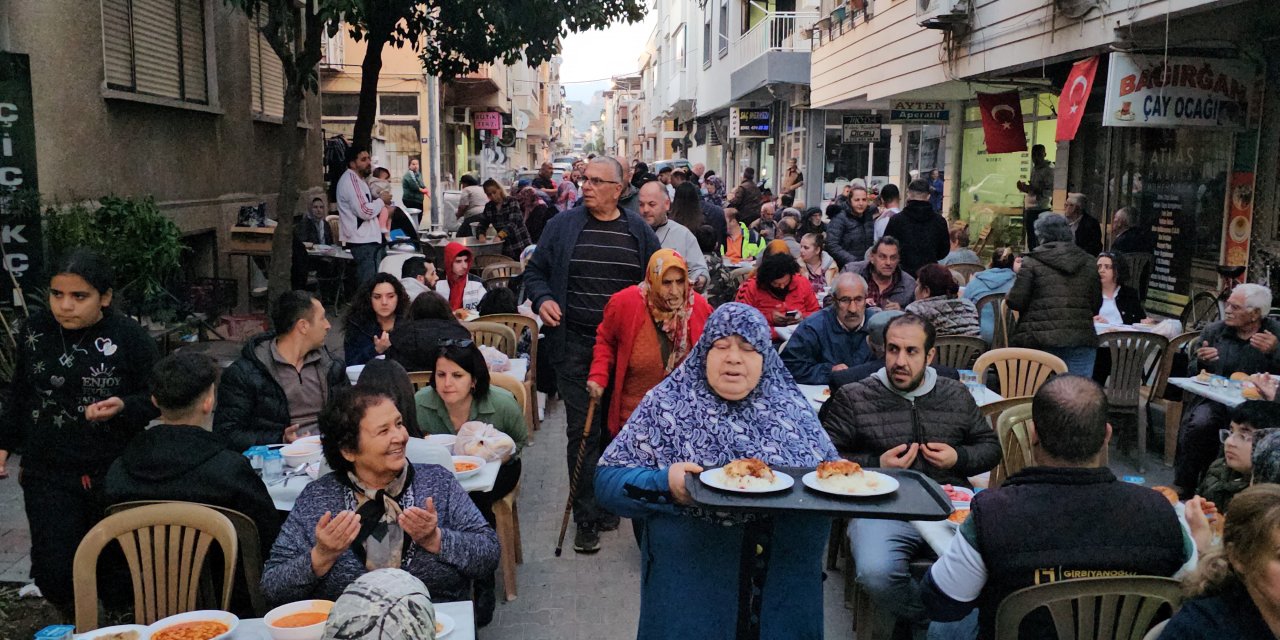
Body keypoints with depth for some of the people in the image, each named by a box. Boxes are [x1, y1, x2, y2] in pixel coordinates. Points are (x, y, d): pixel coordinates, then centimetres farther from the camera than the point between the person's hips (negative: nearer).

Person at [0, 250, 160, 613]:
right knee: (52, 571, -1)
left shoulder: (130, 338, -10)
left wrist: (122, 406, -22)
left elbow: (155, 399, -3)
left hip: (114, 474, -2)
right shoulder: (34, 330, 1)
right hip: (47, 474, 2)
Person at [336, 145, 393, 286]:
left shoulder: (358, 179, 18)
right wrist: (382, 200, -5)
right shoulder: (350, 179, -13)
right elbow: (365, 211, -21)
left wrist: (383, 209, 11)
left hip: (370, 239, 10)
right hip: (364, 242, -10)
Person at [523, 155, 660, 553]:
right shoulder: (563, 225, 4)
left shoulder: (639, 231, 6)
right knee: (583, 430, -1)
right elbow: (535, 271, 10)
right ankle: (587, 517, 7)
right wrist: (542, 299, -10)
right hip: (575, 345, -1)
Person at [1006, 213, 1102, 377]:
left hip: (1040, 340, -3)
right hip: (1081, 340, 3)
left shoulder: (1032, 262, -2)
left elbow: (1016, 302, -6)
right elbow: (1096, 305, 11)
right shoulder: (1088, 263, 11)